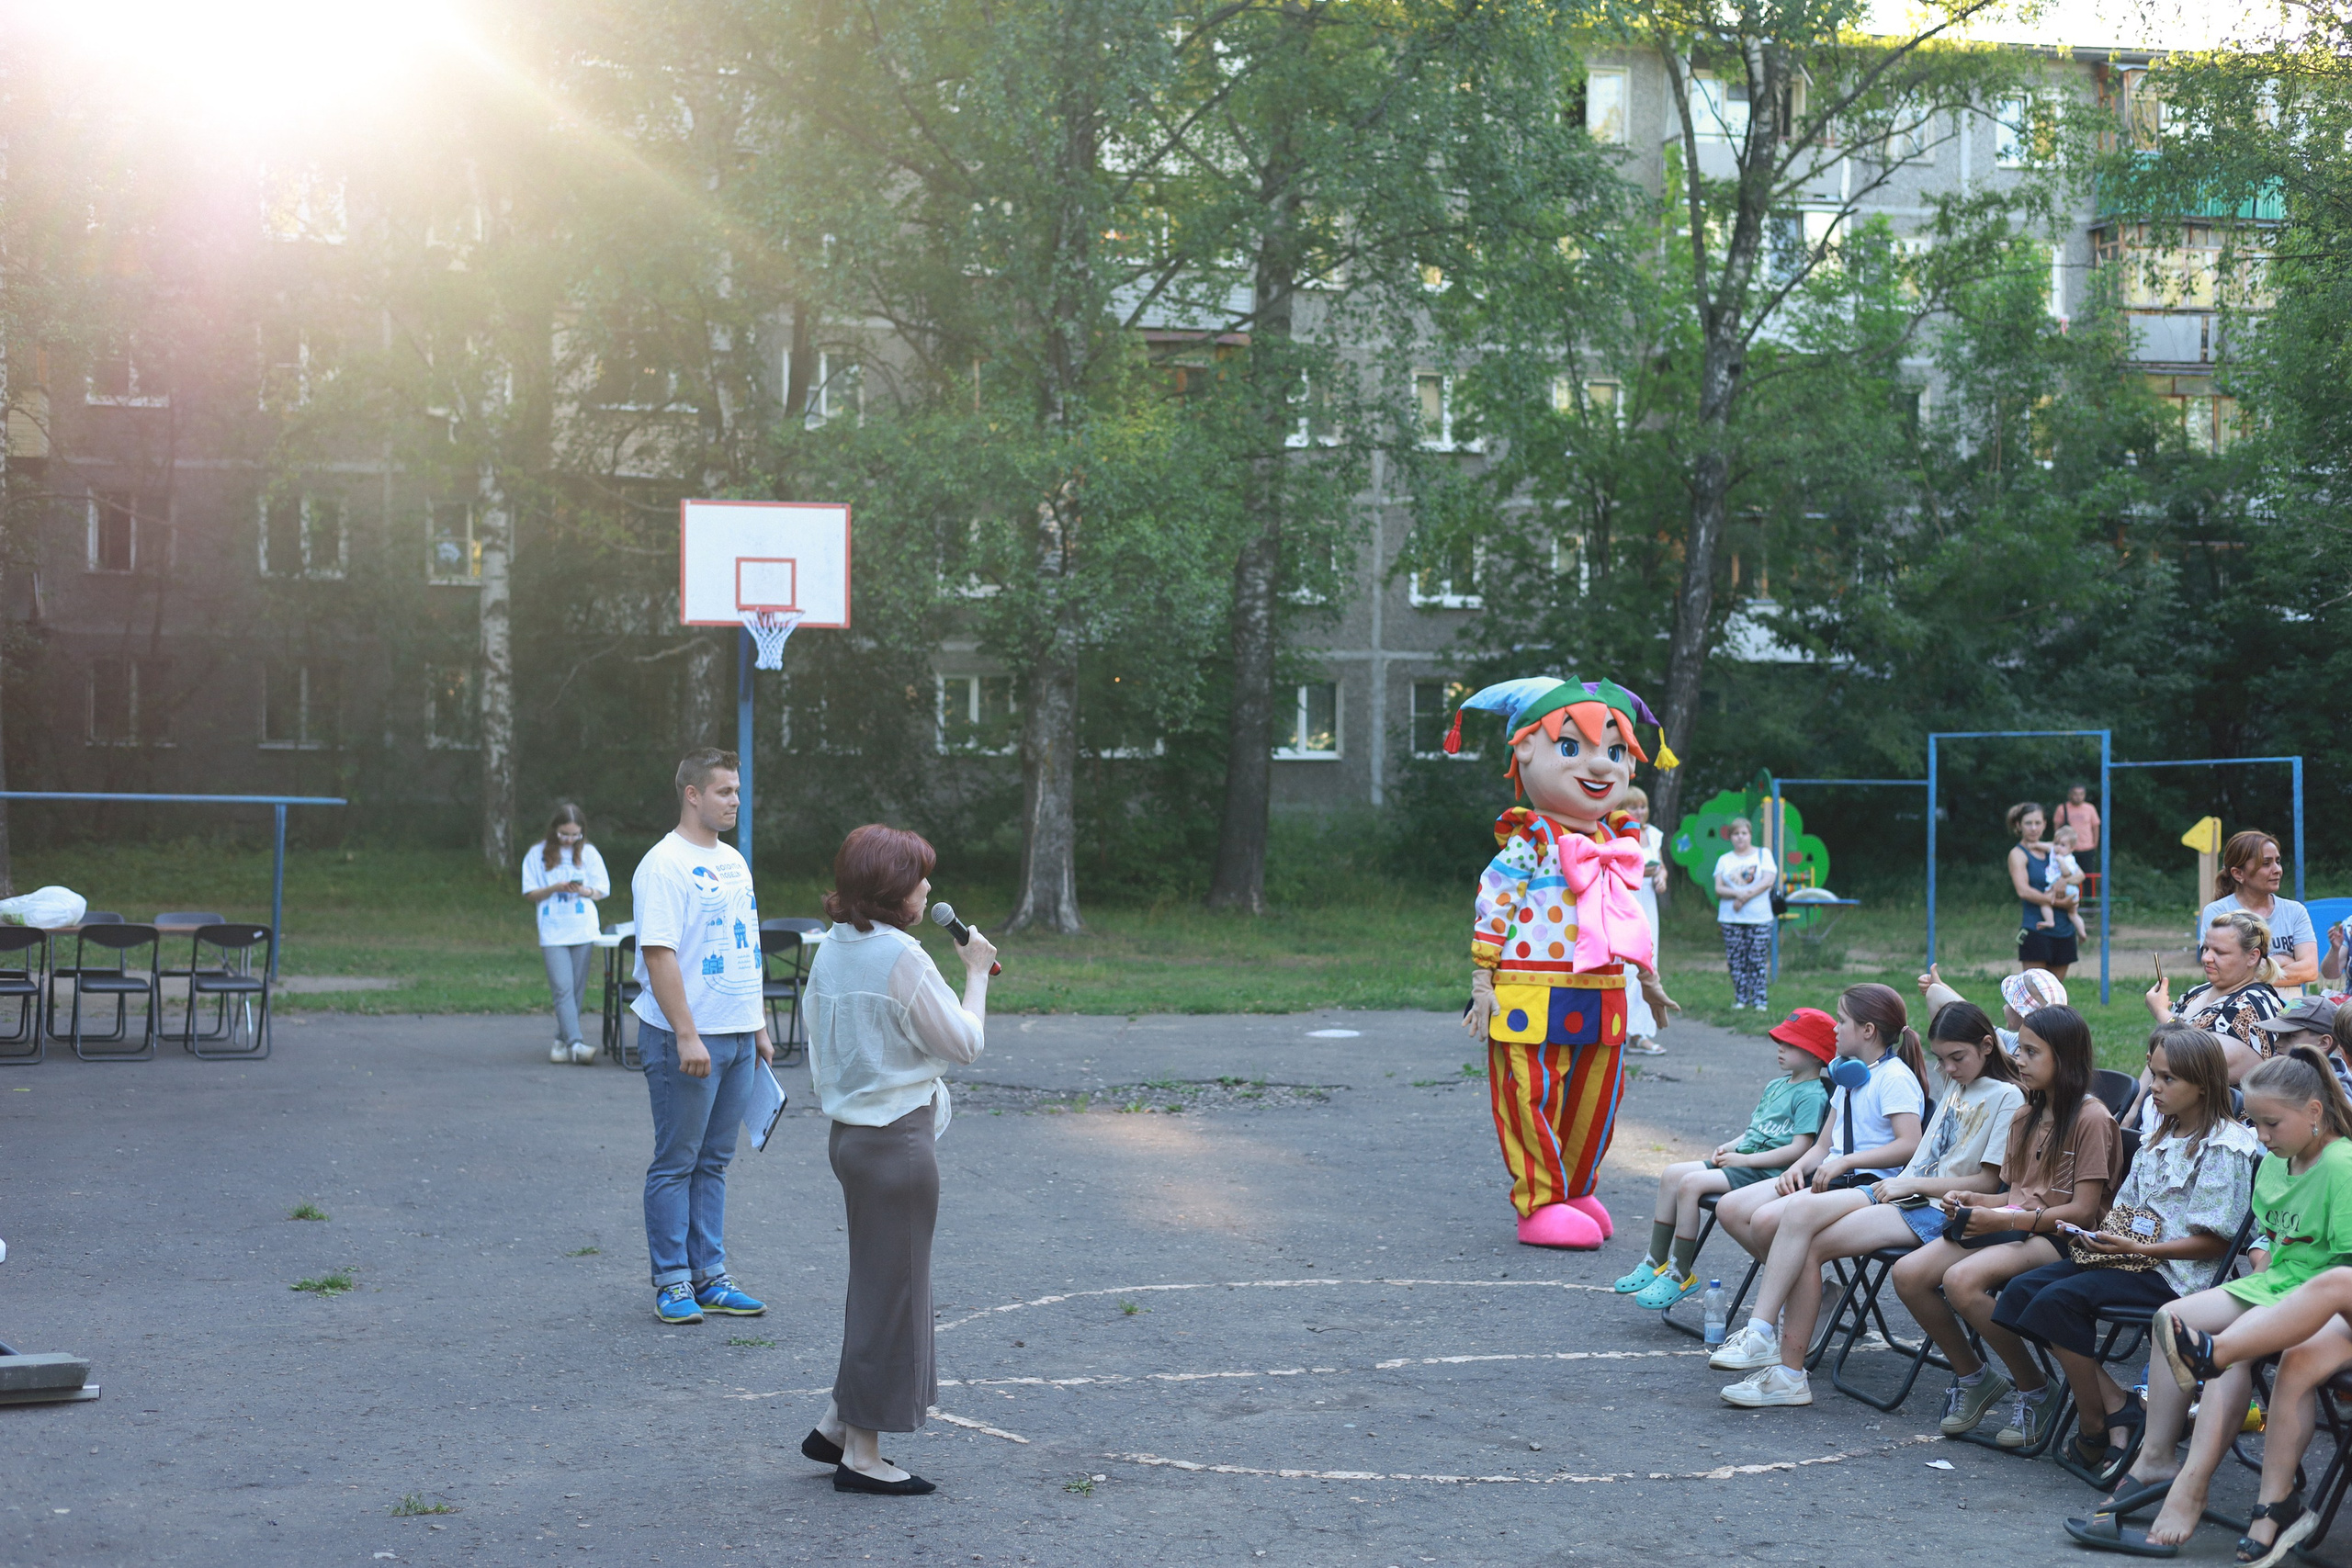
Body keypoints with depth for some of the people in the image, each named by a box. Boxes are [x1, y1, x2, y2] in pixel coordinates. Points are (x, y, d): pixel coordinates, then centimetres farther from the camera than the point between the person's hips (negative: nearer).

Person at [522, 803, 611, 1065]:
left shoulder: (588, 853, 7)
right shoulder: (537, 854, 4)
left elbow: (603, 890, 8)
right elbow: (530, 893, 5)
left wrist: (585, 891, -13)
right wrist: (555, 888, -13)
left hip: (583, 931, 2)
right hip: (553, 932, -2)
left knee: (577, 989, 3)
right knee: (563, 988, -13)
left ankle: (562, 1041, 16)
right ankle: (575, 1044, -20)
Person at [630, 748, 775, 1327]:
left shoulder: (732, 862, 14)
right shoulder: (665, 865, -12)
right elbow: (659, 954, -19)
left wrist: (760, 1028, 18)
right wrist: (686, 1036, -23)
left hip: (738, 1037, 8)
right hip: (687, 1039, -8)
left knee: (713, 1162, 12)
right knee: (676, 1164, 0)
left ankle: (709, 1277, 18)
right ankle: (672, 1283, 7)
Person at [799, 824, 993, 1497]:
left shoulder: (831, 951, 7)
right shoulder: (901, 958, -19)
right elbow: (965, 1044, -11)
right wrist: (976, 974, 2)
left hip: (850, 1133, 9)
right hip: (897, 1139, -9)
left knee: (877, 1283, 20)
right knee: (892, 1285, 2)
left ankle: (834, 1426, 25)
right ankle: (861, 1454, 9)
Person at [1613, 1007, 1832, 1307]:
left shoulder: (1812, 1096, -10)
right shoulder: (1776, 1086, 20)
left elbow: (1799, 1149, -19)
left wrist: (1744, 1159, -17)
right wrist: (1729, 1147, 6)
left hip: (1767, 1171, -10)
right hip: (1741, 1162, 10)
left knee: (1690, 1183, -24)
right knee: (1672, 1174, -1)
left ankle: (1679, 1276, -16)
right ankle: (1656, 1263, 2)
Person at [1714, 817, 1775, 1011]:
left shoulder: (1762, 855, 8)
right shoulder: (1724, 860, 12)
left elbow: (1767, 882, -5)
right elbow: (1718, 889, 2)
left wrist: (1745, 896, -14)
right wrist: (1738, 894, -17)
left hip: (1759, 917, -2)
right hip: (1730, 919, 2)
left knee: (1758, 960, -5)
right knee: (1736, 961, -1)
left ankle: (1760, 999, 0)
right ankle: (1740, 998, 6)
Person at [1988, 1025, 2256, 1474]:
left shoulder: (2225, 1147, -10)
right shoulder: (2159, 1138, 17)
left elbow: (2214, 1240, -15)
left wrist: (2137, 1249, -21)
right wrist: (2098, 1235, 3)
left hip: (2180, 1272, -9)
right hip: (2133, 1258, 9)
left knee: (2060, 1299, -26)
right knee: (2022, 1289, -8)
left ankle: (2094, 1428, -11)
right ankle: (2117, 1404, -11)